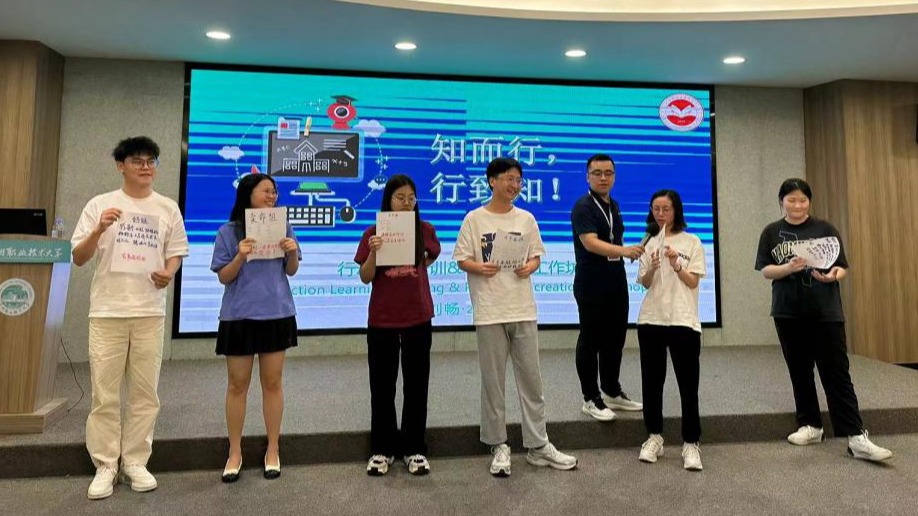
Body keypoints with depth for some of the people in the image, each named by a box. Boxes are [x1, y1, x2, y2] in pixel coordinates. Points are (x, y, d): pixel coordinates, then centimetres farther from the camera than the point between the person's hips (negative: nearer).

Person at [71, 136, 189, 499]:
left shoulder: (167, 208, 8)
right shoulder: (100, 204, 4)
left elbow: (176, 252, 12)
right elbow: (78, 259, 2)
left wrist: (168, 273, -10)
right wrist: (99, 229, -16)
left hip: (150, 312, 1)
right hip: (107, 312, -1)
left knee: (144, 392, 5)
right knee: (104, 394, 3)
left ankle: (135, 462, 17)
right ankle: (105, 466, 15)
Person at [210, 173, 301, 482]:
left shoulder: (282, 227, 2)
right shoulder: (228, 232, -3)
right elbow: (223, 277, -3)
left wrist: (292, 253, -13)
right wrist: (241, 256, -20)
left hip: (277, 314, 1)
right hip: (239, 316, -1)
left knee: (272, 382, 9)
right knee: (237, 385, 9)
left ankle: (273, 450, 24)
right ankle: (235, 452, 26)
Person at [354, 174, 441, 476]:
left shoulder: (425, 230, 0)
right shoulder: (373, 233, -3)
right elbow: (365, 278, -6)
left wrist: (414, 270, 7)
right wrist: (373, 252, -21)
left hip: (418, 318, 1)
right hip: (382, 320, -1)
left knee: (416, 386, 9)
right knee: (382, 387, 9)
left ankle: (414, 449, 23)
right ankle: (382, 450, 23)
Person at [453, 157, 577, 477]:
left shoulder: (526, 219, 8)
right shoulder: (474, 219, 0)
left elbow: (537, 255, 12)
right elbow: (462, 259, -1)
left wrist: (530, 267, -9)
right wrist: (480, 268, -20)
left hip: (523, 310, 3)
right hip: (489, 312, -3)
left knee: (531, 378, 9)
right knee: (493, 381, 6)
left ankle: (538, 445, 23)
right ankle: (499, 447, 21)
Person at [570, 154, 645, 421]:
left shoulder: (613, 206, 13)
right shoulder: (583, 206, -14)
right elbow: (591, 243, -27)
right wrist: (624, 250, -39)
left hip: (617, 284, 8)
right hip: (592, 287, -8)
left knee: (615, 339, 15)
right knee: (591, 341, 2)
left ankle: (612, 392, 29)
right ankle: (591, 399, 13)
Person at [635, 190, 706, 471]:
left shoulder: (692, 242, 3)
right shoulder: (649, 243, 9)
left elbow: (693, 282, -2)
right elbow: (645, 283, 5)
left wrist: (676, 265, -18)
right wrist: (652, 268, -14)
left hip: (683, 320, -3)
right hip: (651, 319, 3)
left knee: (688, 384, -1)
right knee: (652, 381, 8)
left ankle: (691, 443, 8)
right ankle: (654, 437, 20)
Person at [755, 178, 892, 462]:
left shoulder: (825, 229, 2)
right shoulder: (771, 232, 4)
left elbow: (843, 267, 2)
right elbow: (765, 270, -1)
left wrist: (833, 276, -21)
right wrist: (790, 267, -20)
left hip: (826, 313, -1)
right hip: (788, 313, 1)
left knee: (837, 373, -3)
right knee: (800, 372, 10)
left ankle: (856, 437, 0)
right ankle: (810, 426, 23)